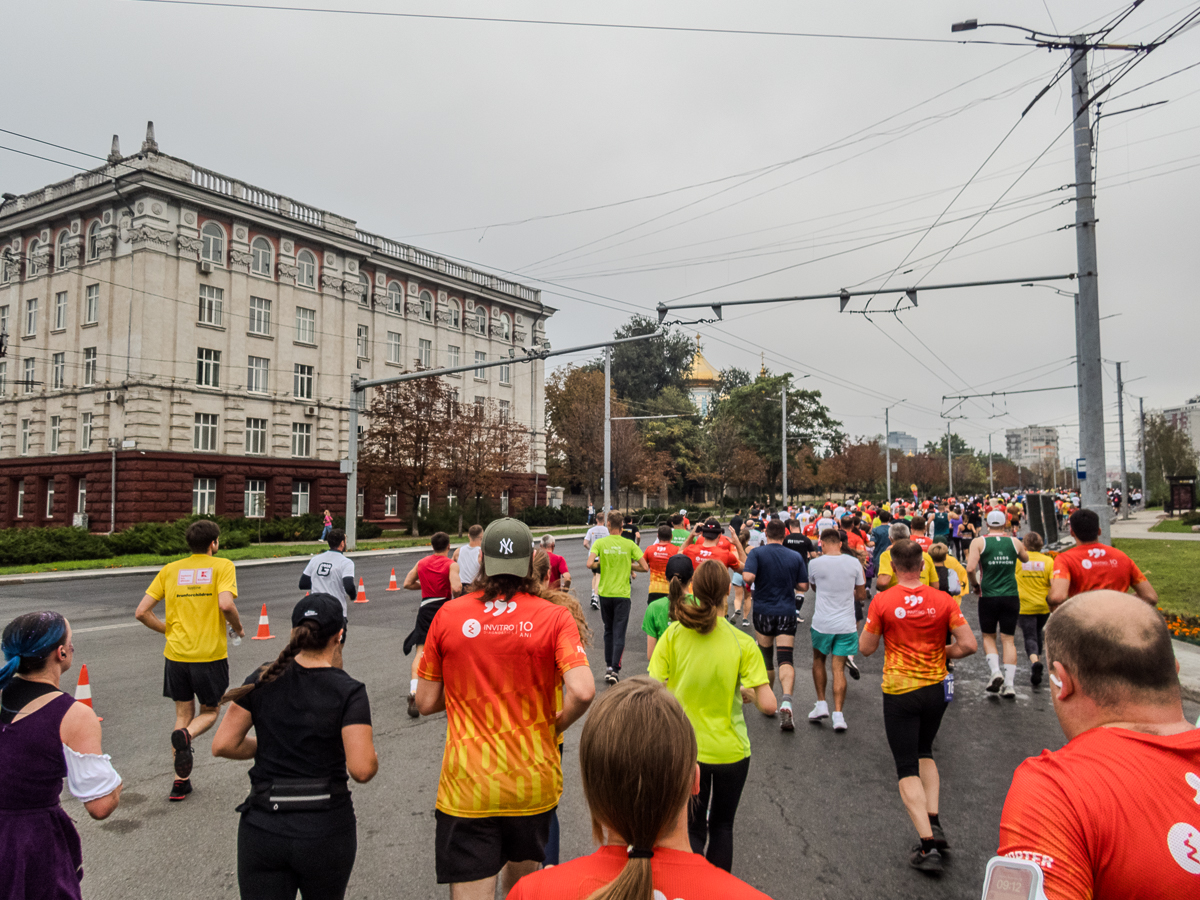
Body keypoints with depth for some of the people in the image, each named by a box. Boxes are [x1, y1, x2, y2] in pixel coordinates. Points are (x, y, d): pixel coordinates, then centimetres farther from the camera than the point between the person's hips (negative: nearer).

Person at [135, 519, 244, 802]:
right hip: (210, 655, -4)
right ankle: (185, 736, -17)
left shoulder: (170, 569, 8)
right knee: (209, 711, 15)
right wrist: (238, 629, -3)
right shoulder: (222, 566, -5)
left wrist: (168, 630, 17)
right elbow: (226, 604, -21)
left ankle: (180, 781, 17)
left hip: (176, 654, 4)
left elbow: (142, 612, 4)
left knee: (183, 713, 17)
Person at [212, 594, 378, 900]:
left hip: (262, 828, 2)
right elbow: (362, 770, -19)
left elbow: (223, 745, -2)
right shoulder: (349, 691, -13)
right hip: (326, 831, -1)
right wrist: (371, 752, 2)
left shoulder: (263, 679, -3)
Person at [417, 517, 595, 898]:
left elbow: (426, 703, 0)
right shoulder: (554, 617, -9)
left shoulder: (448, 615, -5)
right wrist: (554, 726, -1)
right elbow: (582, 692, -21)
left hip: (467, 787, -1)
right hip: (534, 784, 1)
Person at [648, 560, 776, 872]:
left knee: (692, 828, 19)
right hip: (730, 750, 0)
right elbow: (768, 705, -17)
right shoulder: (743, 643, -14)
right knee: (721, 826, 21)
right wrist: (749, 693, 4)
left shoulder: (673, 634, -13)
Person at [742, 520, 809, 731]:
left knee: (766, 658, 16)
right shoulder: (795, 557, 1)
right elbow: (803, 586, 2)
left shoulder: (757, 553, -7)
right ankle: (786, 701, -27)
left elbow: (748, 577, -20)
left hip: (763, 611, 0)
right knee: (786, 660, -5)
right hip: (787, 612, 0)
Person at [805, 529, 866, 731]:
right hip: (846, 624, 1)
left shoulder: (815, 564, -7)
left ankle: (821, 704, 19)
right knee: (838, 669, 5)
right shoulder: (854, 563, -3)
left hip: (822, 623, -1)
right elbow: (862, 595, 7)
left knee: (818, 660, 21)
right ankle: (838, 714, 0)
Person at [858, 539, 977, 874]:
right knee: (924, 752, 26)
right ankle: (934, 820, 16)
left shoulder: (882, 601, -13)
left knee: (907, 768, 5)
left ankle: (928, 844, -1)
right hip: (935, 689, 3)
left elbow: (865, 648, -7)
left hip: (899, 692, -3)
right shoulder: (942, 600, -7)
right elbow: (968, 645, -8)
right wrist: (941, 652, 9)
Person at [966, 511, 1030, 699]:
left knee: (988, 636, 14)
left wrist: (976, 584, 5)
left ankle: (995, 671, -5)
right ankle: (1009, 684, 3)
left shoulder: (979, 542, -3)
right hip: (1011, 596, 2)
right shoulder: (1014, 542, 5)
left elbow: (970, 568, -12)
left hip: (988, 596, -2)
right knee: (1008, 639, 6)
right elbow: (1025, 559, 25)